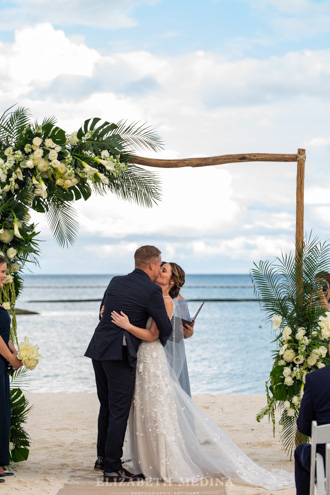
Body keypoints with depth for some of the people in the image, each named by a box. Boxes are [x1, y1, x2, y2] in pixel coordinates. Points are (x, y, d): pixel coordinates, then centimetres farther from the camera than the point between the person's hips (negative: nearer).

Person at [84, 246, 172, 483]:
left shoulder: (116, 282, 12)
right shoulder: (152, 291, -8)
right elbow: (166, 327, -5)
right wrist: (159, 344, 16)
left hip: (98, 349, 7)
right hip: (120, 355, -7)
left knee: (107, 407, 21)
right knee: (119, 411, -2)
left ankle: (103, 457, 31)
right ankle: (113, 468, 0)